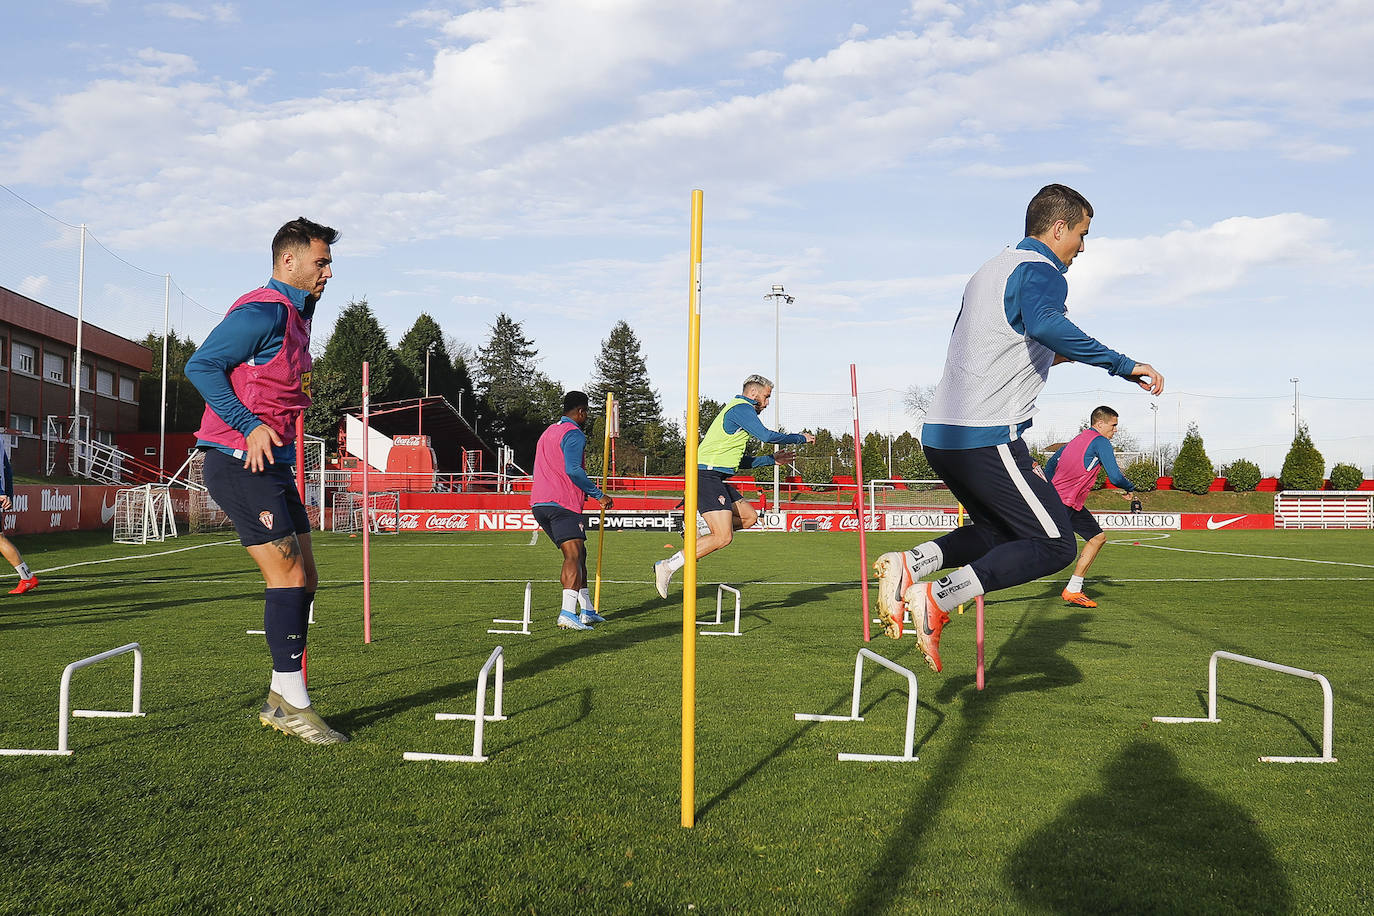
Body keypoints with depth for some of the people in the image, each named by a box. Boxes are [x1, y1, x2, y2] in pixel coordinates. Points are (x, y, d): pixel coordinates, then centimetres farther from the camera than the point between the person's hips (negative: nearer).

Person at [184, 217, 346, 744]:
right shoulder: (264, 310, -12)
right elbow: (201, 366, -17)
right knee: (288, 574, -11)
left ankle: (279, 699, 16)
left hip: (271, 463, 10)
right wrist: (251, 426, -22)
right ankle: (292, 705, -4)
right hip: (237, 459, -10)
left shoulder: (296, 315, 19)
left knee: (303, 577, 8)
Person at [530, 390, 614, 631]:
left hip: (539, 503, 9)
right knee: (574, 555, -17)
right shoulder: (574, 434, -5)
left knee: (579, 554, 16)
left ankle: (587, 610, 19)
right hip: (562, 503, -9)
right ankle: (568, 612, -32)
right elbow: (573, 469, -18)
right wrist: (599, 495, -13)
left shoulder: (548, 432, 25)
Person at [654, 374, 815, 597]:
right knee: (723, 537, -16)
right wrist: (800, 438, -5)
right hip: (708, 476, -11)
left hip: (717, 478, 11)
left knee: (750, 516, 16)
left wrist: (772, 460, 26)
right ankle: (668, 566, -14)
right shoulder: (741, 408, -6)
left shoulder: (739, 410, 26)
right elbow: (766, 435, -19)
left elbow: (740, 461, 29)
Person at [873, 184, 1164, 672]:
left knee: (999, 532, 22)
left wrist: (1042, 355, 36)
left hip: (940, 433, 9)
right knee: (1054, 544, -3)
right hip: (987, 436, -9)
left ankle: (909, 566, 0)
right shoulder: (1040, 271, -7)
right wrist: (1122, 365, -27)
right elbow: (1046, 323, -31)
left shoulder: (990, 270, 22)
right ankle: (938, 599, -14)